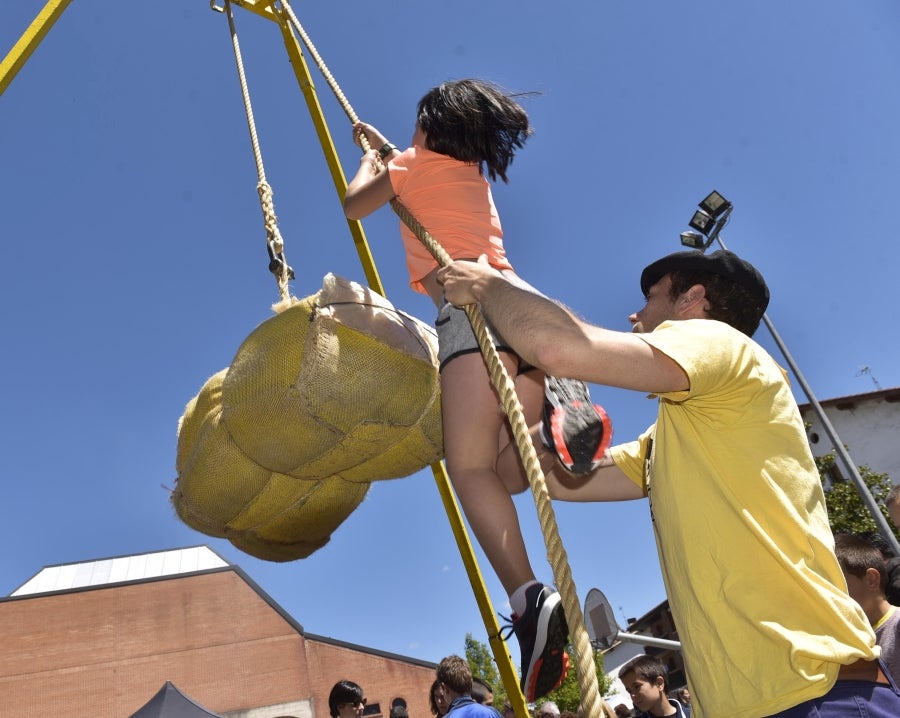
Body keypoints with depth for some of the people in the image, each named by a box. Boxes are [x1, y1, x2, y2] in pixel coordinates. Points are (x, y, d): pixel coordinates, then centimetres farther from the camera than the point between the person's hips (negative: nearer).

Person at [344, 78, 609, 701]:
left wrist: (369, 161, 43)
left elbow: (353, 204, 26)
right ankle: (552, 401, -21)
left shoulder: (415, 165, 12)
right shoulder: (474, 170, 32)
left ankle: (530, 598, -34)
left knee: (470, 464, -18)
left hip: (474, 305, -7)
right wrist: (385, 147, 65)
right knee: (502, 465, 8)